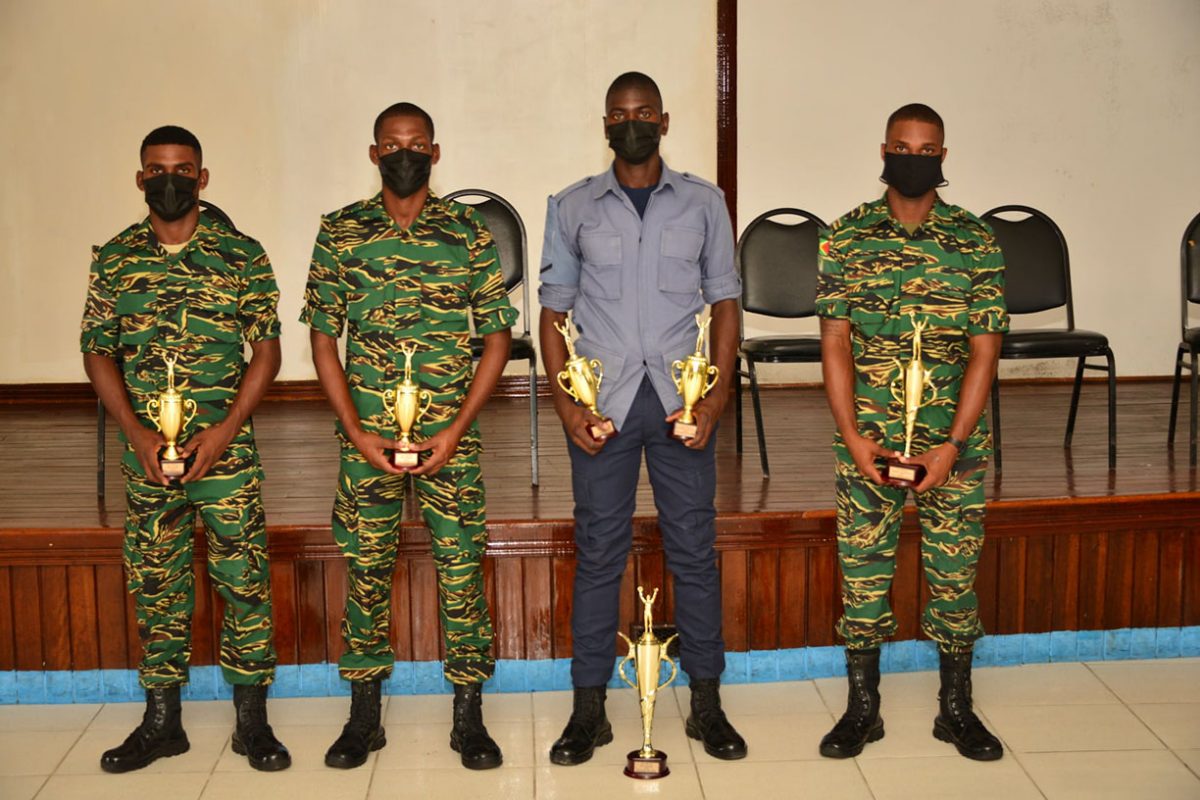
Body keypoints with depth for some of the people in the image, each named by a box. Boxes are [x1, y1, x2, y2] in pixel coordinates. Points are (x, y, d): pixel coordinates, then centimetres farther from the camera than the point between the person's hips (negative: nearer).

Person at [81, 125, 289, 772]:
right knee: (155, 583, 10)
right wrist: (137, 433, -7)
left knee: (244, 580, -1)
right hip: (145, 452, 2)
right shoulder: (113, 258, 7)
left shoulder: (241, 254, 1)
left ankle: (252, 720, 12)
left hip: (226, 448, -2)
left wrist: (224, 430, -11)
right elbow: (97, 352, 7)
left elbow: (267, 349, -1)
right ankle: (161, 720, 22)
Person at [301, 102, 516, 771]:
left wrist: (457, 428, -8)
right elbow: (323, 337, 4)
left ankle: (470, 716, 18)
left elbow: (498, 337, 1)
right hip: (366, 435, 1)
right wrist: (357, 431, -6)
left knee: (461, 569, 4)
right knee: (367, 570, 9)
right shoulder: (341, 232, 3)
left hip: (449, 437, -1)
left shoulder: (469, 233, 1)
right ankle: (365, 713, 23)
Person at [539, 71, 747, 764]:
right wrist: (565, 404, -5)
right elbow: (555, 310, 6)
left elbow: (725, 302, 7)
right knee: (599, 552, 4)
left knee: (695, 549, 4)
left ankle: (707, 703, 17)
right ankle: (590, 710, 14)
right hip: (602, 399, 0)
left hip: (679, 396, 0)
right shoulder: (573, 207, 7)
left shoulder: (704, 203, 8)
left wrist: (717, 397, -5)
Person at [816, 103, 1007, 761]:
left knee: (954, 572, 9)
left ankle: (956, 708, 26)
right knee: (862, 571, 7)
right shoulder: (847, 237, 1)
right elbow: (835, 342, -1)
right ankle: (862, 707, 22)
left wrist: (952, 446, -11)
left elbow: (984, 350, -3)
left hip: (953, 442, 0)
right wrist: (853, 437, -10)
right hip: (867, 441, 0)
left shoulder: (976, 242, 0)